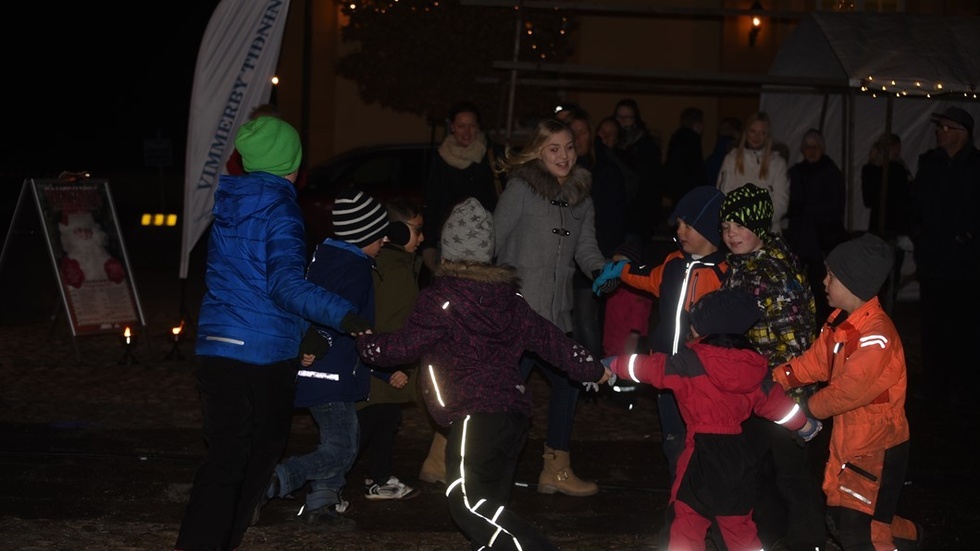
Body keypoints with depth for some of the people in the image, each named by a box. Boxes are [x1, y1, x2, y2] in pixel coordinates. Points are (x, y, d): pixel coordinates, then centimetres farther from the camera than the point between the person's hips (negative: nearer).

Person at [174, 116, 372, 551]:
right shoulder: (279, 209, -12)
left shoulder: (227, 202, 9)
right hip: (266, 352, -6)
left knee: (225, 454, 9)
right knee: (262, 450, 9)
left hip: (215, 347, 6)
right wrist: (342, 315, -36)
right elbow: (286, 284, -26)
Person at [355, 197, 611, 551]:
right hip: (514, 413, 8)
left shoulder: (441, 298, -8)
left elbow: (404, 346, -5)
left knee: (468, 504, -13)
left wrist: (361, 342, 14)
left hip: (475, 416, -8)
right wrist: (592, 369, 31)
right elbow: (546, 338, 18)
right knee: (488, 506, 12)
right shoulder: (508, 297, 12)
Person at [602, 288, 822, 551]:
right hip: (738, 450, 6)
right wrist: (803, 424, 28)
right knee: (738, 519, 17)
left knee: (687, 516, 4)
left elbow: (653, 368, -4)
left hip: (703, 450, -6)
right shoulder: (752, 364, 3)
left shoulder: (691, 362, -12)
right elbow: (772, 399, 12)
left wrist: (614, 364, 12)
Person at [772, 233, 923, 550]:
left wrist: (807, 409, -12)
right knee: (840, 518, 18)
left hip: (877, 447, -9)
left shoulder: (876, 335, -28)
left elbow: (847, 391, -26)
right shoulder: (839, 321, 3)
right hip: (848, 439, 9)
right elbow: (814, 362, 5)